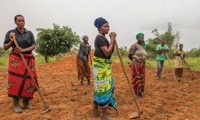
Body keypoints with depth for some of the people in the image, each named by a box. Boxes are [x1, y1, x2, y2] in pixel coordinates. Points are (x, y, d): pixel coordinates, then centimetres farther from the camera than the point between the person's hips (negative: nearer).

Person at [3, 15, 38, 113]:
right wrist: (11, 41, -14)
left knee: (28, 81, 2)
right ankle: (16, 105, 1)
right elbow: (5, 47, 3)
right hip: (16, 59, -3)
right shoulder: (10, 33, 0)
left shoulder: (29, 33, 7)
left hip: (28, 59, 3)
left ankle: (26, 103, 13)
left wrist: (23, 50, -15)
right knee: (16, 80, -7)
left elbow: (33, 46, 0)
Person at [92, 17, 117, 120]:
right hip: (101, 66, -10)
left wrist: (113, 39, 1)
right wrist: (112, 40, -17)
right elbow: (107, 53, -24)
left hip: (104, 65, 10)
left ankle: (95, 110, 28)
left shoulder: (103, 38, 14)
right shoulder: (100, 38, -17)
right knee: (104, 88, -5)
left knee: (99, 87, 16)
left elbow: (111, 51, 13)